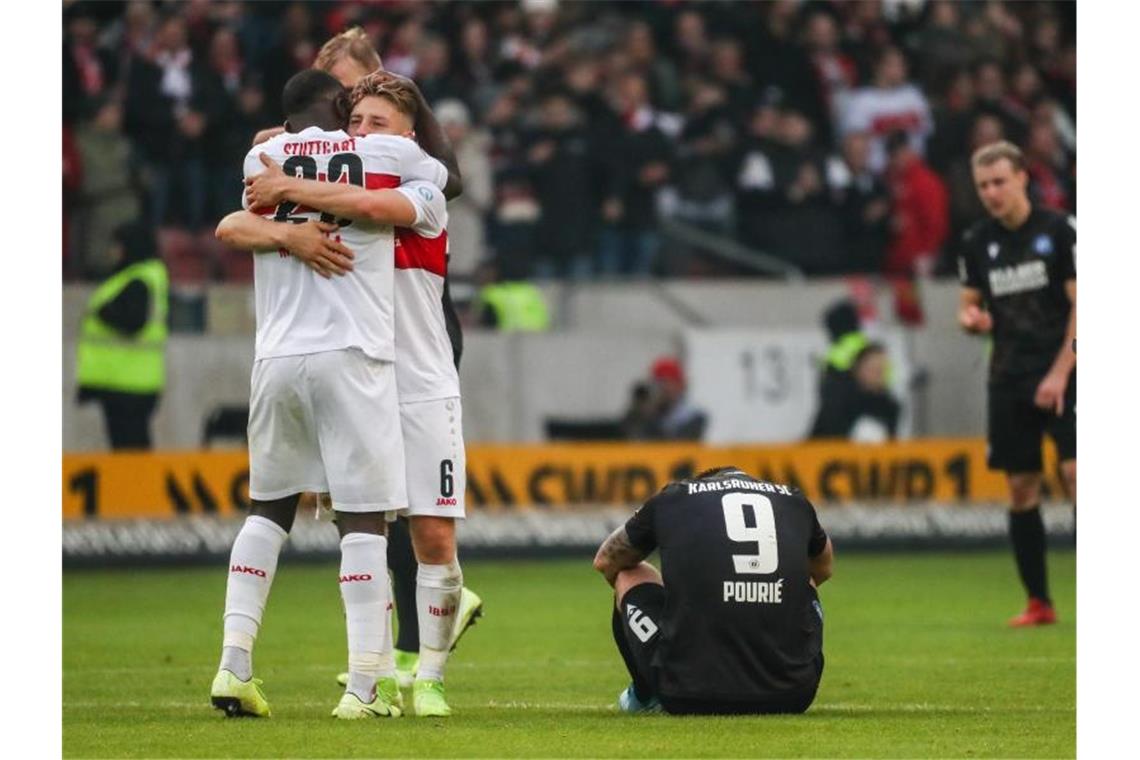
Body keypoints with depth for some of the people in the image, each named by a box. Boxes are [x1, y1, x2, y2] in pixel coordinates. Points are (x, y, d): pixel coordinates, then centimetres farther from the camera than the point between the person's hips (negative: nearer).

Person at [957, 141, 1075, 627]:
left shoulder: (1059, 230, -5)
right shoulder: (977, 243, 8)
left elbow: (1080, 304, -6)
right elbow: (969, 304, 17)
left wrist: (1060, 373, -13)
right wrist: (971, 319, -9)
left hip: (1061, 375, -4)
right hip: (1009, 380, 4)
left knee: (1076, 473, -15)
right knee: (1020, 489, 3)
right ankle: (1038, 602, 10)